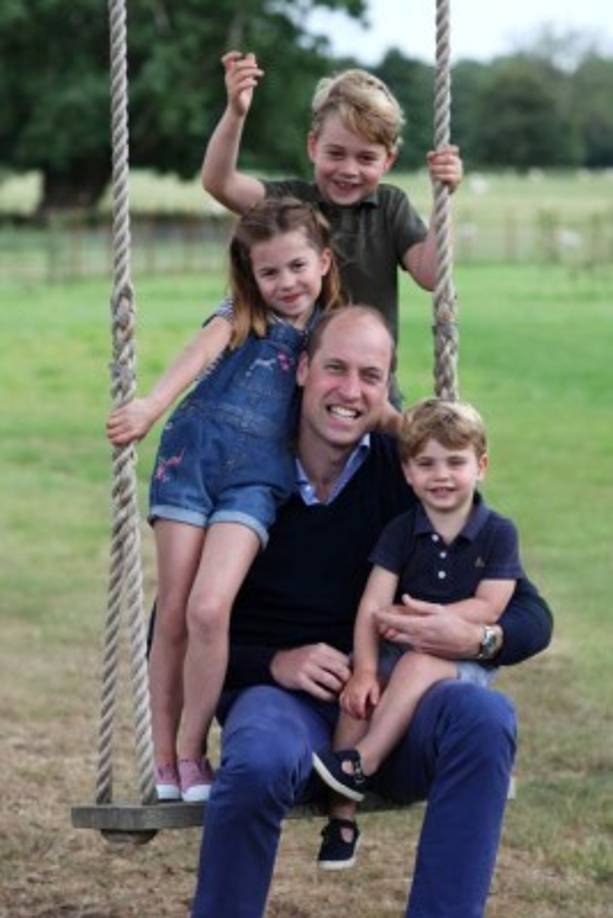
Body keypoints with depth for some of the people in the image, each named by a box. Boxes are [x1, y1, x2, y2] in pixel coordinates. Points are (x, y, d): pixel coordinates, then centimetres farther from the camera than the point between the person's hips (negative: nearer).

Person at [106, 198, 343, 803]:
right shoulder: (240, 318, 12)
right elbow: (201, 352, -8)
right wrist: (151, 406, -24)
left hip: (257, 472, 0)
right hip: (193, 453, 0)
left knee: (209, 610, -19)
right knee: (172, 615, -2)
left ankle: (193, 753, -6)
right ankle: (163, 761, 8)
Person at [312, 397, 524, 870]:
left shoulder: (498, 533, -2)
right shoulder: (401, 531, 4)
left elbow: (488, 609, -9)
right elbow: (373, 607, -6)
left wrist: (427, 614, -22)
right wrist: (364, 671, -21)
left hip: (467, 658, -3)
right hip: (401, 652, 3)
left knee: (424, 662, -36)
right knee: (356, 690, -26)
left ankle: (361, 762, -36)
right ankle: (343, 813, -25)